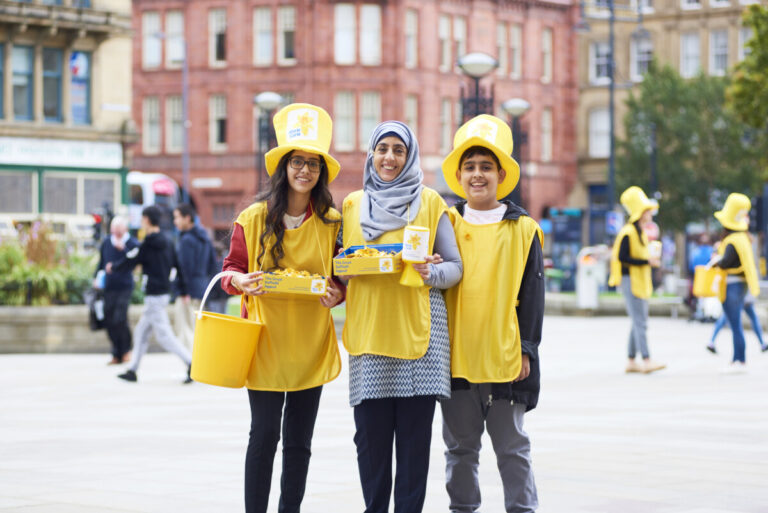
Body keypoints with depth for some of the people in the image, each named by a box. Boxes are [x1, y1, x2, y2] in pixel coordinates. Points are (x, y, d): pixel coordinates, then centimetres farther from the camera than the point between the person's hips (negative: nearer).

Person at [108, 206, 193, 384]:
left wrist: (112, 267, 13)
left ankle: (191, 363, -16)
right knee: (141, 332, 15)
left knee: (164, 336, -8)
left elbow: (129, 262, -7)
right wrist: (183, 291, 17)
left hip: (154, 296, -9)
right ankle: (132, 370, 20)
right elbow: (178, 266, 12)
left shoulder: (147, 245, -14)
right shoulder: (167, 243, 9)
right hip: (165, 292, 9)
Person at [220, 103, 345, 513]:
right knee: (264, 436, -2)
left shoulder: (332, 223, 3)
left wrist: (338, 293, -11)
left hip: (311, 344, 2)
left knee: (299, 440, 8)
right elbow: (231, 269, 4)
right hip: (265, 340, -2)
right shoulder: (254, 218, -2)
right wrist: (241, 282, -18)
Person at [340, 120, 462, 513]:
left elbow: (455, 267, 7)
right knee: (370, 434, 1)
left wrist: (430, 272, -14)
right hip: (368, 330, 2)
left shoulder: (430, 203, 7)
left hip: (417, 329, -2)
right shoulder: (353, 204, 14)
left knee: (414, 435, -2)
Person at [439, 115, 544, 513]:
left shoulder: (522, 229, 2)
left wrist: (527, 349, -2)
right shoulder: (446, 223, 6)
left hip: (505, 356, -2)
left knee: (511, 446, 6)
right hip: (455, 356, 2)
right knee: (460, 446, 11)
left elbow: (532, 293, 2)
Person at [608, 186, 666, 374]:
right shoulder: (628, 233, -15)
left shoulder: (640, 232, 16)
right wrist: (646, 261, -20)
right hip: (630, 281, -10)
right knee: (640, 322, -12)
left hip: (640, 281, 10)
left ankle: (631, 362, 14)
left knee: (638, 323, 10)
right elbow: (622, 257, -20)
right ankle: (646, 361, -15)